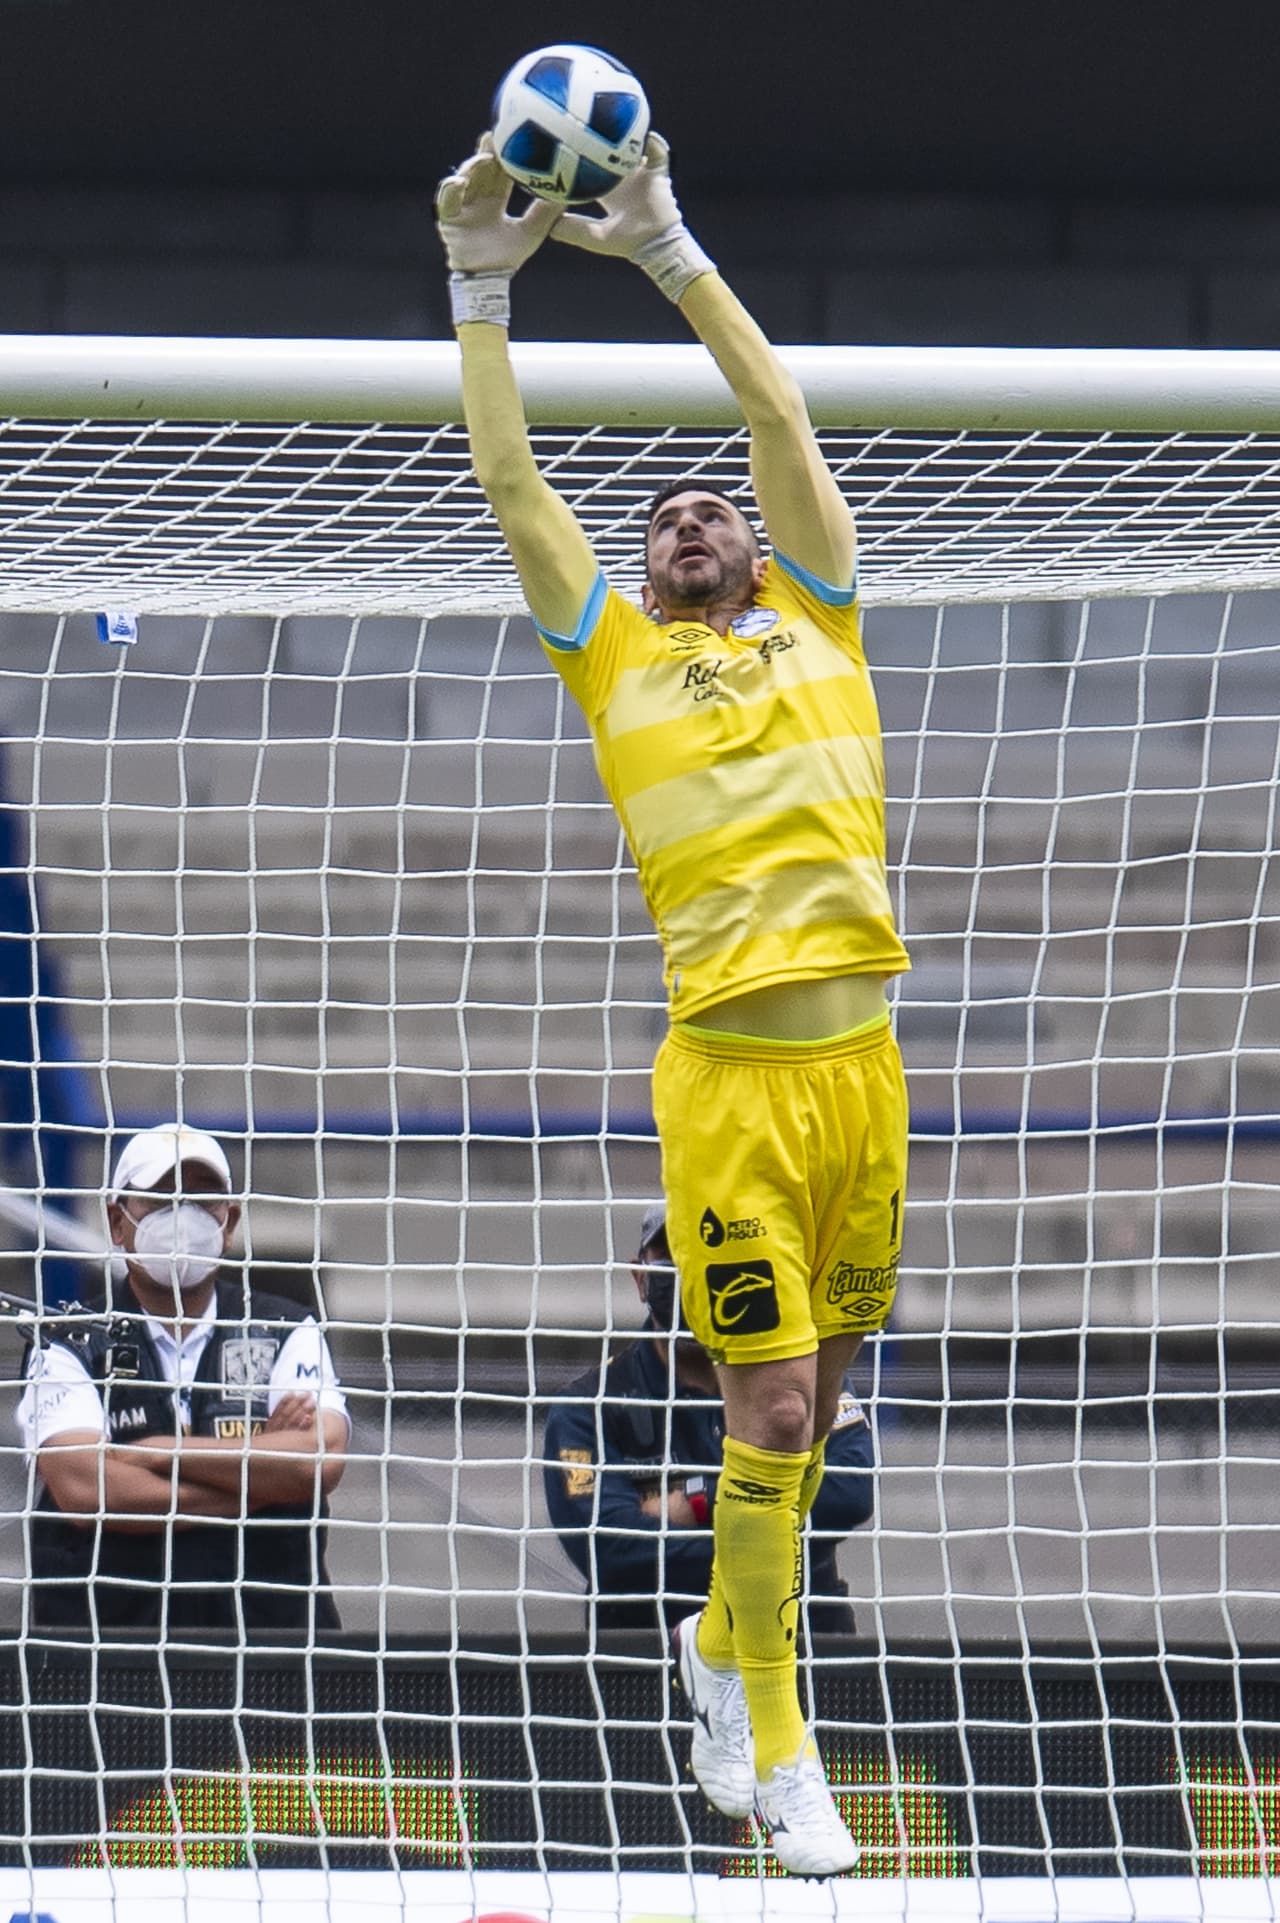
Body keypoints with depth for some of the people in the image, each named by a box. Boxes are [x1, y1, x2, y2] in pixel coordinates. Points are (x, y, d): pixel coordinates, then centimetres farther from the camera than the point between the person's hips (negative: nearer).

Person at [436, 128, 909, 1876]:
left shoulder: (815, 625, 15)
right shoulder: (616, 655, 10)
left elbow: (781, 415, 13)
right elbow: (509, 478, 9)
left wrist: (666, 249, 12)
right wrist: (484, 288, 8)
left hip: (861, 1056, 3)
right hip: (730, 1068, -3)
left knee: (818, 1390, 11)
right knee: (771, 1401, -6)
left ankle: (725, 1642, 34)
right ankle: (776, 1745, 4)